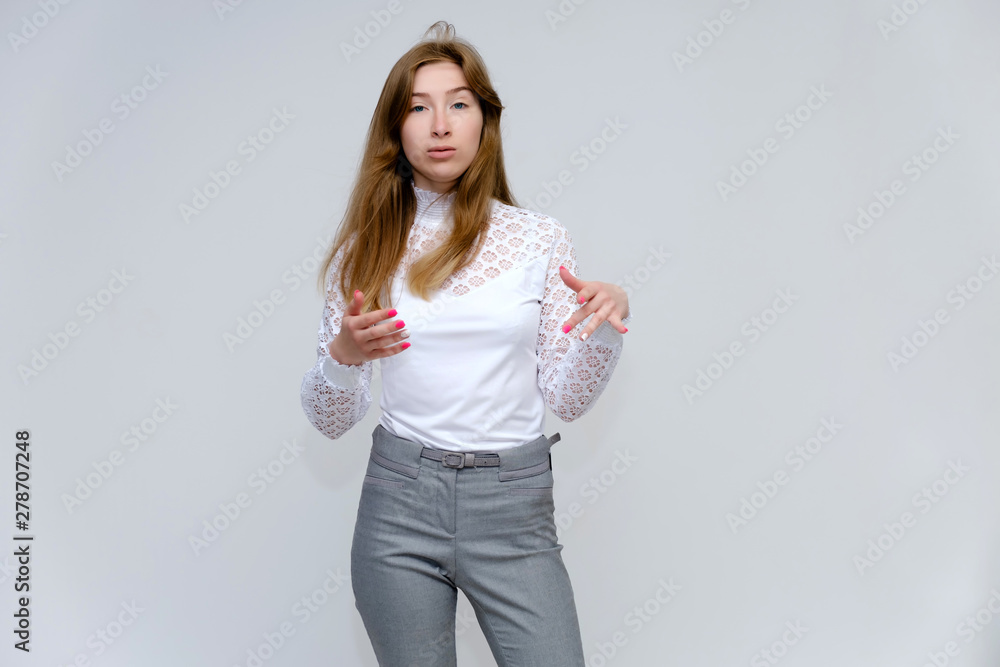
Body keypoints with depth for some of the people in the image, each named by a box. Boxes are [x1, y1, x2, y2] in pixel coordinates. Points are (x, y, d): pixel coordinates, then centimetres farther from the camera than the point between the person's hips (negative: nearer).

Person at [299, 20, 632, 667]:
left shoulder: (541, 238, 0)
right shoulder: (368, 249, 2)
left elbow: (568, 400, 2)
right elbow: (331, 420, 2)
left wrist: (607, 324, -15)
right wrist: (343, 356, -18)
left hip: (515, 507, 0)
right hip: (400, 500, 1)